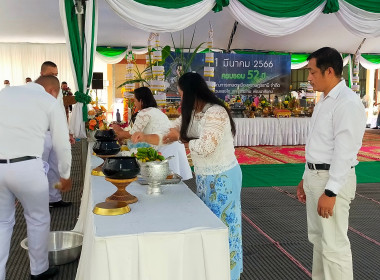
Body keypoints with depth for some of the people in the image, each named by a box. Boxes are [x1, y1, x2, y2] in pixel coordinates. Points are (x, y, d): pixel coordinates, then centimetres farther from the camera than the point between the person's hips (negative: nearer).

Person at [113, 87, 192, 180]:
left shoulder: (143, 113, -6)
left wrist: (119, 131, 21)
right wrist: (121, 135, 30)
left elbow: (133, 135, 2)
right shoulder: (156, 110, 23)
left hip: (166, 148, -9)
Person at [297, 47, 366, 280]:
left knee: (334, 245, -2)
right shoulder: (324, 101, 12)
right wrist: (306, 178, 18)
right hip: (316, 175, 10)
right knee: (318, 238, 20)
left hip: (333, 180, -10)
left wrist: (330, 192, -23)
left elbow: (345, 151, -23)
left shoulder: (348, 102, -18)